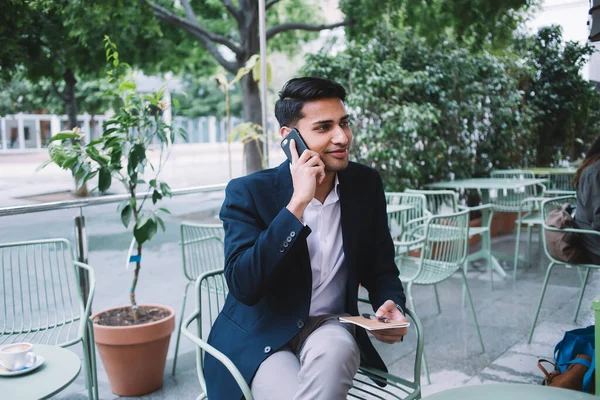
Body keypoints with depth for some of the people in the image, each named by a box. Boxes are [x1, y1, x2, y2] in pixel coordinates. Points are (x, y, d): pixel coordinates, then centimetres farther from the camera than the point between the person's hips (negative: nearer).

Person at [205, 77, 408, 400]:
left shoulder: (366, 184, -1)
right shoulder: (248, 192, -12)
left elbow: (381, 270, 9)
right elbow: (243, 287, -24)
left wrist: (390, 305, -14)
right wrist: (297, 203, -28)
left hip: (329, 329, 3)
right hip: (260, 338, -2)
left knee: (335, 348, -32)